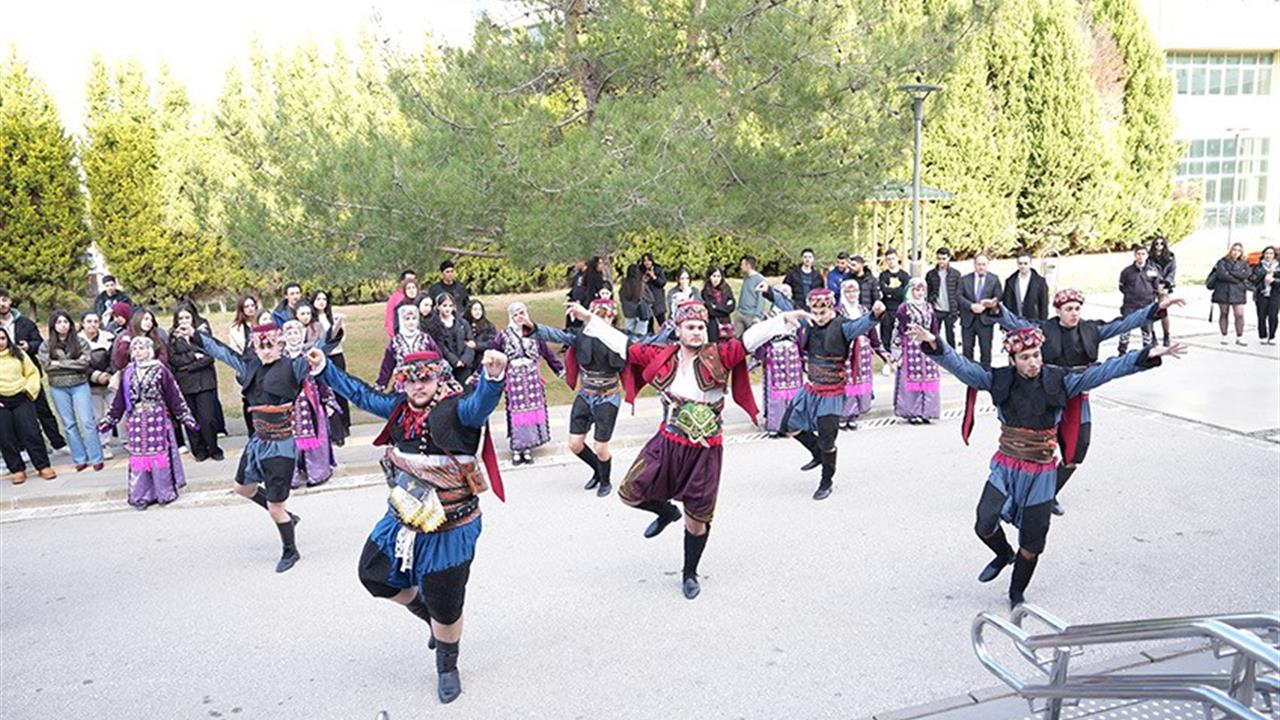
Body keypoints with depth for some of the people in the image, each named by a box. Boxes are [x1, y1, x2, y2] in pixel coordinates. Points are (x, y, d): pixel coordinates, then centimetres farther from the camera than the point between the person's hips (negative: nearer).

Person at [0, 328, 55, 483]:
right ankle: (17, 470, 13)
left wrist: (29, 388, -4)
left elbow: (33, 372, 11)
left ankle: (43, 466, 5)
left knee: (31, 433, -2)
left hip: (21, 399, 0)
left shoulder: (18, 354, 7)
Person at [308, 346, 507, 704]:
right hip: (402, 520, 7)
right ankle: (426, 612, 45)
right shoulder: (400, 408, -2)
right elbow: (362, 395, 12)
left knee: (445, 607, 6)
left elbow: (480, 404, -44)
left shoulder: (456, 410, -23)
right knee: (374, 574, 22)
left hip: (448, 530, -7)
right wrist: (325, 368, 13)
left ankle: (447, 667, 36)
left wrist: (493, 377, -66)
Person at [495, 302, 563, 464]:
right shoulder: (504, 335, 1)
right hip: (514, 378, -2)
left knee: (533, 411, 3)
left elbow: (547, 353, 10)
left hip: (532, 377, 2)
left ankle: (528, 448, 12)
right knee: (516, 413, 0)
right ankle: (516, 449, 8)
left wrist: (560, 370, 10)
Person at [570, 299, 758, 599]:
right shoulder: (661, 356, -3)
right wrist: (589, 318, 5)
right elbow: (622, 344, 4)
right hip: (667, 443, 2)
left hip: (705, 451, -2)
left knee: (697, 518, 9)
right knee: (630, 493, 0)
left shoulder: (719, 356, -9)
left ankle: (690, 573, 36)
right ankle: (667, 512, 33)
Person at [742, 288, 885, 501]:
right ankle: (818, 454, 40)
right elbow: (787, 308, 10)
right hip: (810, 388, 7)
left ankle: (827, 482, 23)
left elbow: (862, 325, -39)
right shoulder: (808, 324, -1)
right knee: (790, 425, 17)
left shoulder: (842, 327, -19)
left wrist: (874, 314, -59)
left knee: (826, 440, 0)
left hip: (831, 393, -7)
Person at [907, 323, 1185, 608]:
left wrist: (1147, 356, -17)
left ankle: (1016, 594, 34)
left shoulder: (1058, 381, -8)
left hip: (1040, 474, 0)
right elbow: (961, 366, -17)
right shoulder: (1000, 380, -8)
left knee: (1032, 544, 9)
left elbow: (1105, 371, -9)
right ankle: (1004, 554, 24)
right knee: (985, 525, -14)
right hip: (1005, 468, 0)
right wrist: (935, 345, -34)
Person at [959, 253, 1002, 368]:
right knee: (967, 348, 6)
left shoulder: (994, 279, 6)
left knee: (985, 348, 1)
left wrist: (985, 305, -17)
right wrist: (971, 306, -18)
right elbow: (959, 296, -3)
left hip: (985, 319, -1)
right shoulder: (964, 279, 7)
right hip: (968, 319, 1)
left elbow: (997, 298, 1)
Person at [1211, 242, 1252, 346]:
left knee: (1239, 315, -6)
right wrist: (1237, 280, -10)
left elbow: (1245, 274, -9)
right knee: (1223, 314, 4)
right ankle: (1224, 336, 12)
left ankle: (1239, 337, 2)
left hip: (1237, 293, 1)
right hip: (1223, 291, -1)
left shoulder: (1244, 264, 11)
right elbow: (1221, 274, -12)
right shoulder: (1223, 262, 4)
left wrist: (1229, 272, -12)